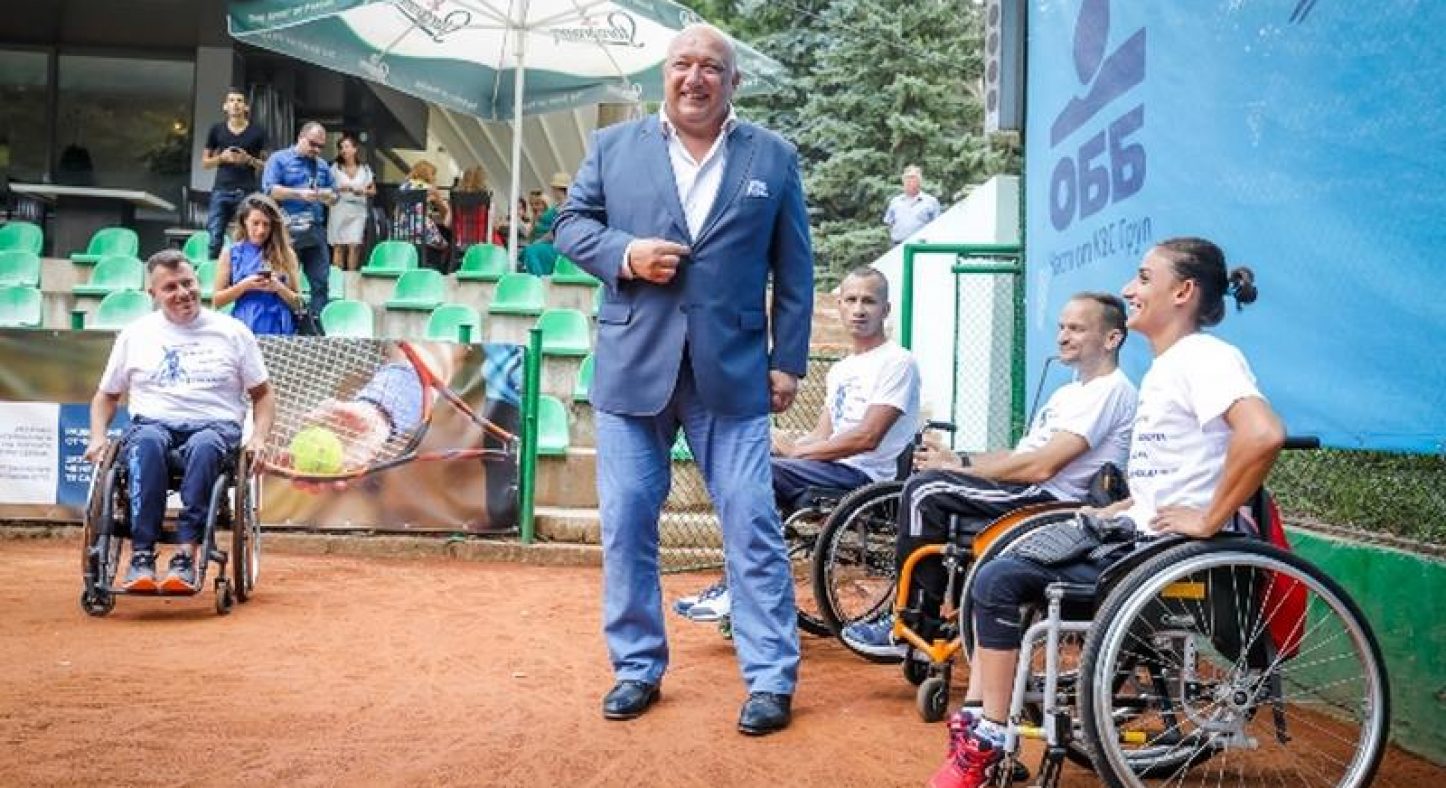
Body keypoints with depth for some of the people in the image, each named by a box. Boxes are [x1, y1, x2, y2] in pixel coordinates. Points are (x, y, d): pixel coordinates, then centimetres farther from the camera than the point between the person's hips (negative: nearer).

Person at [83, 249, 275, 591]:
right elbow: (107, 395, 25)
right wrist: (98, 437, 6)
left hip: (215, 425, -1)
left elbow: (262, 394, 16)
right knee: (147, 442, -37)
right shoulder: (135, 334, 17)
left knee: (203, 446, -39)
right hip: (154, 422, 1)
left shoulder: (232, 332, 13)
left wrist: (258, 437, -2)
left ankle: (186, 555, -43)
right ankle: (141, 555, -40)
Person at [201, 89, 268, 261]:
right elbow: (205, 162, 14)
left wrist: (249, 160, -10)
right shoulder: (216, 130, 11)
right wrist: (221, 157, -5)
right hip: (221, 190, 1)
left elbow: (266, 165, 9)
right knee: (214, 238, -5)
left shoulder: (257, 131, 7)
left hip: (247, 192, -1)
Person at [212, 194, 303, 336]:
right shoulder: (231, 254, 6)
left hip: (279, 332, 0)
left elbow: (298, 304, 6)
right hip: (243, 331, 0)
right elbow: (216, 301, 3)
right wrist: (244, 286, -10)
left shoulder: (285, 254, 5)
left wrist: (278, 288, -11)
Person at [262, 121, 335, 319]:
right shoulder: (279, 159, 2)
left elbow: (334, 197, 20)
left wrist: (327, 195, -5)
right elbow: (269, 190, -10)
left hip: (315, 231, 5)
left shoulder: (323, 166, 19)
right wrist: (300, 194, -17)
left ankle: (319, 323, 5)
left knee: (321, 281, 1)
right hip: (287, 231, -5)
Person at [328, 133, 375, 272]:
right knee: (339, 246, -2)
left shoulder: (364, 168, 9)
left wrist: (363, 191, -6)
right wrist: (338, 189, -16)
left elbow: (373, 190, 13)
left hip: (358, 210, 1)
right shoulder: (336, 167, 5)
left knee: (354, 245, -6)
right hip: (339, 209, -1)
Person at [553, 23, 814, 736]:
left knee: (753, 526, -1)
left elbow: (794, 270, 7)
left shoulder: (774, 157, 7)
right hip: (633, 366, 2)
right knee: (626, 523, 6)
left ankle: (771, 679, 9)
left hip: (733, 371, -1)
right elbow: (570, 223, 10)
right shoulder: (612, 146, 8)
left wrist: (788, 361, 1)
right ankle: (637, 667, 20)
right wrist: (625, 253, -10)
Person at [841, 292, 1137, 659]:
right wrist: (959, 460, 2)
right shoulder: (1072, 391, 23)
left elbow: (1041, 466, -20)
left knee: (926, 489, -18)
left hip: (1051, 499, -10)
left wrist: (959, 468, -12)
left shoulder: (1110, 391, -11)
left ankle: (910, 630, -9)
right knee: (924, 489, 3)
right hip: (1031, 491, 10)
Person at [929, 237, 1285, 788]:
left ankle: (986, 742, -3)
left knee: (1000, 581, -15)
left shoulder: (1205, 357, -15)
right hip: (1140, 533, 10)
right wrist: (1114, 510, 11)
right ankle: (977, 733, 3)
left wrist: (1208, 520, -25)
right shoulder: (1165, 366, 16)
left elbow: (1263, 435, -33)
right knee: (995, 573, 3)